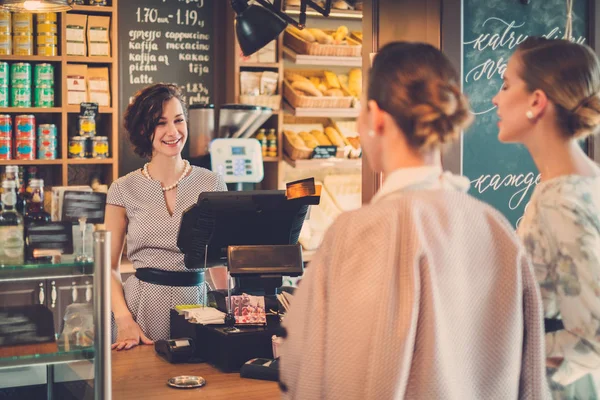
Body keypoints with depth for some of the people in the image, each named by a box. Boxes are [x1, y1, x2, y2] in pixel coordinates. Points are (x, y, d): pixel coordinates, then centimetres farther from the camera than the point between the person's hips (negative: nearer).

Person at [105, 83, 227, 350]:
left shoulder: (212, 185, 3)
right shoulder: (124, 190, 1)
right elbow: (110, 265, 2)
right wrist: (124, 319, -13)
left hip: (196, 302, 1)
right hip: (142, 304, -1)